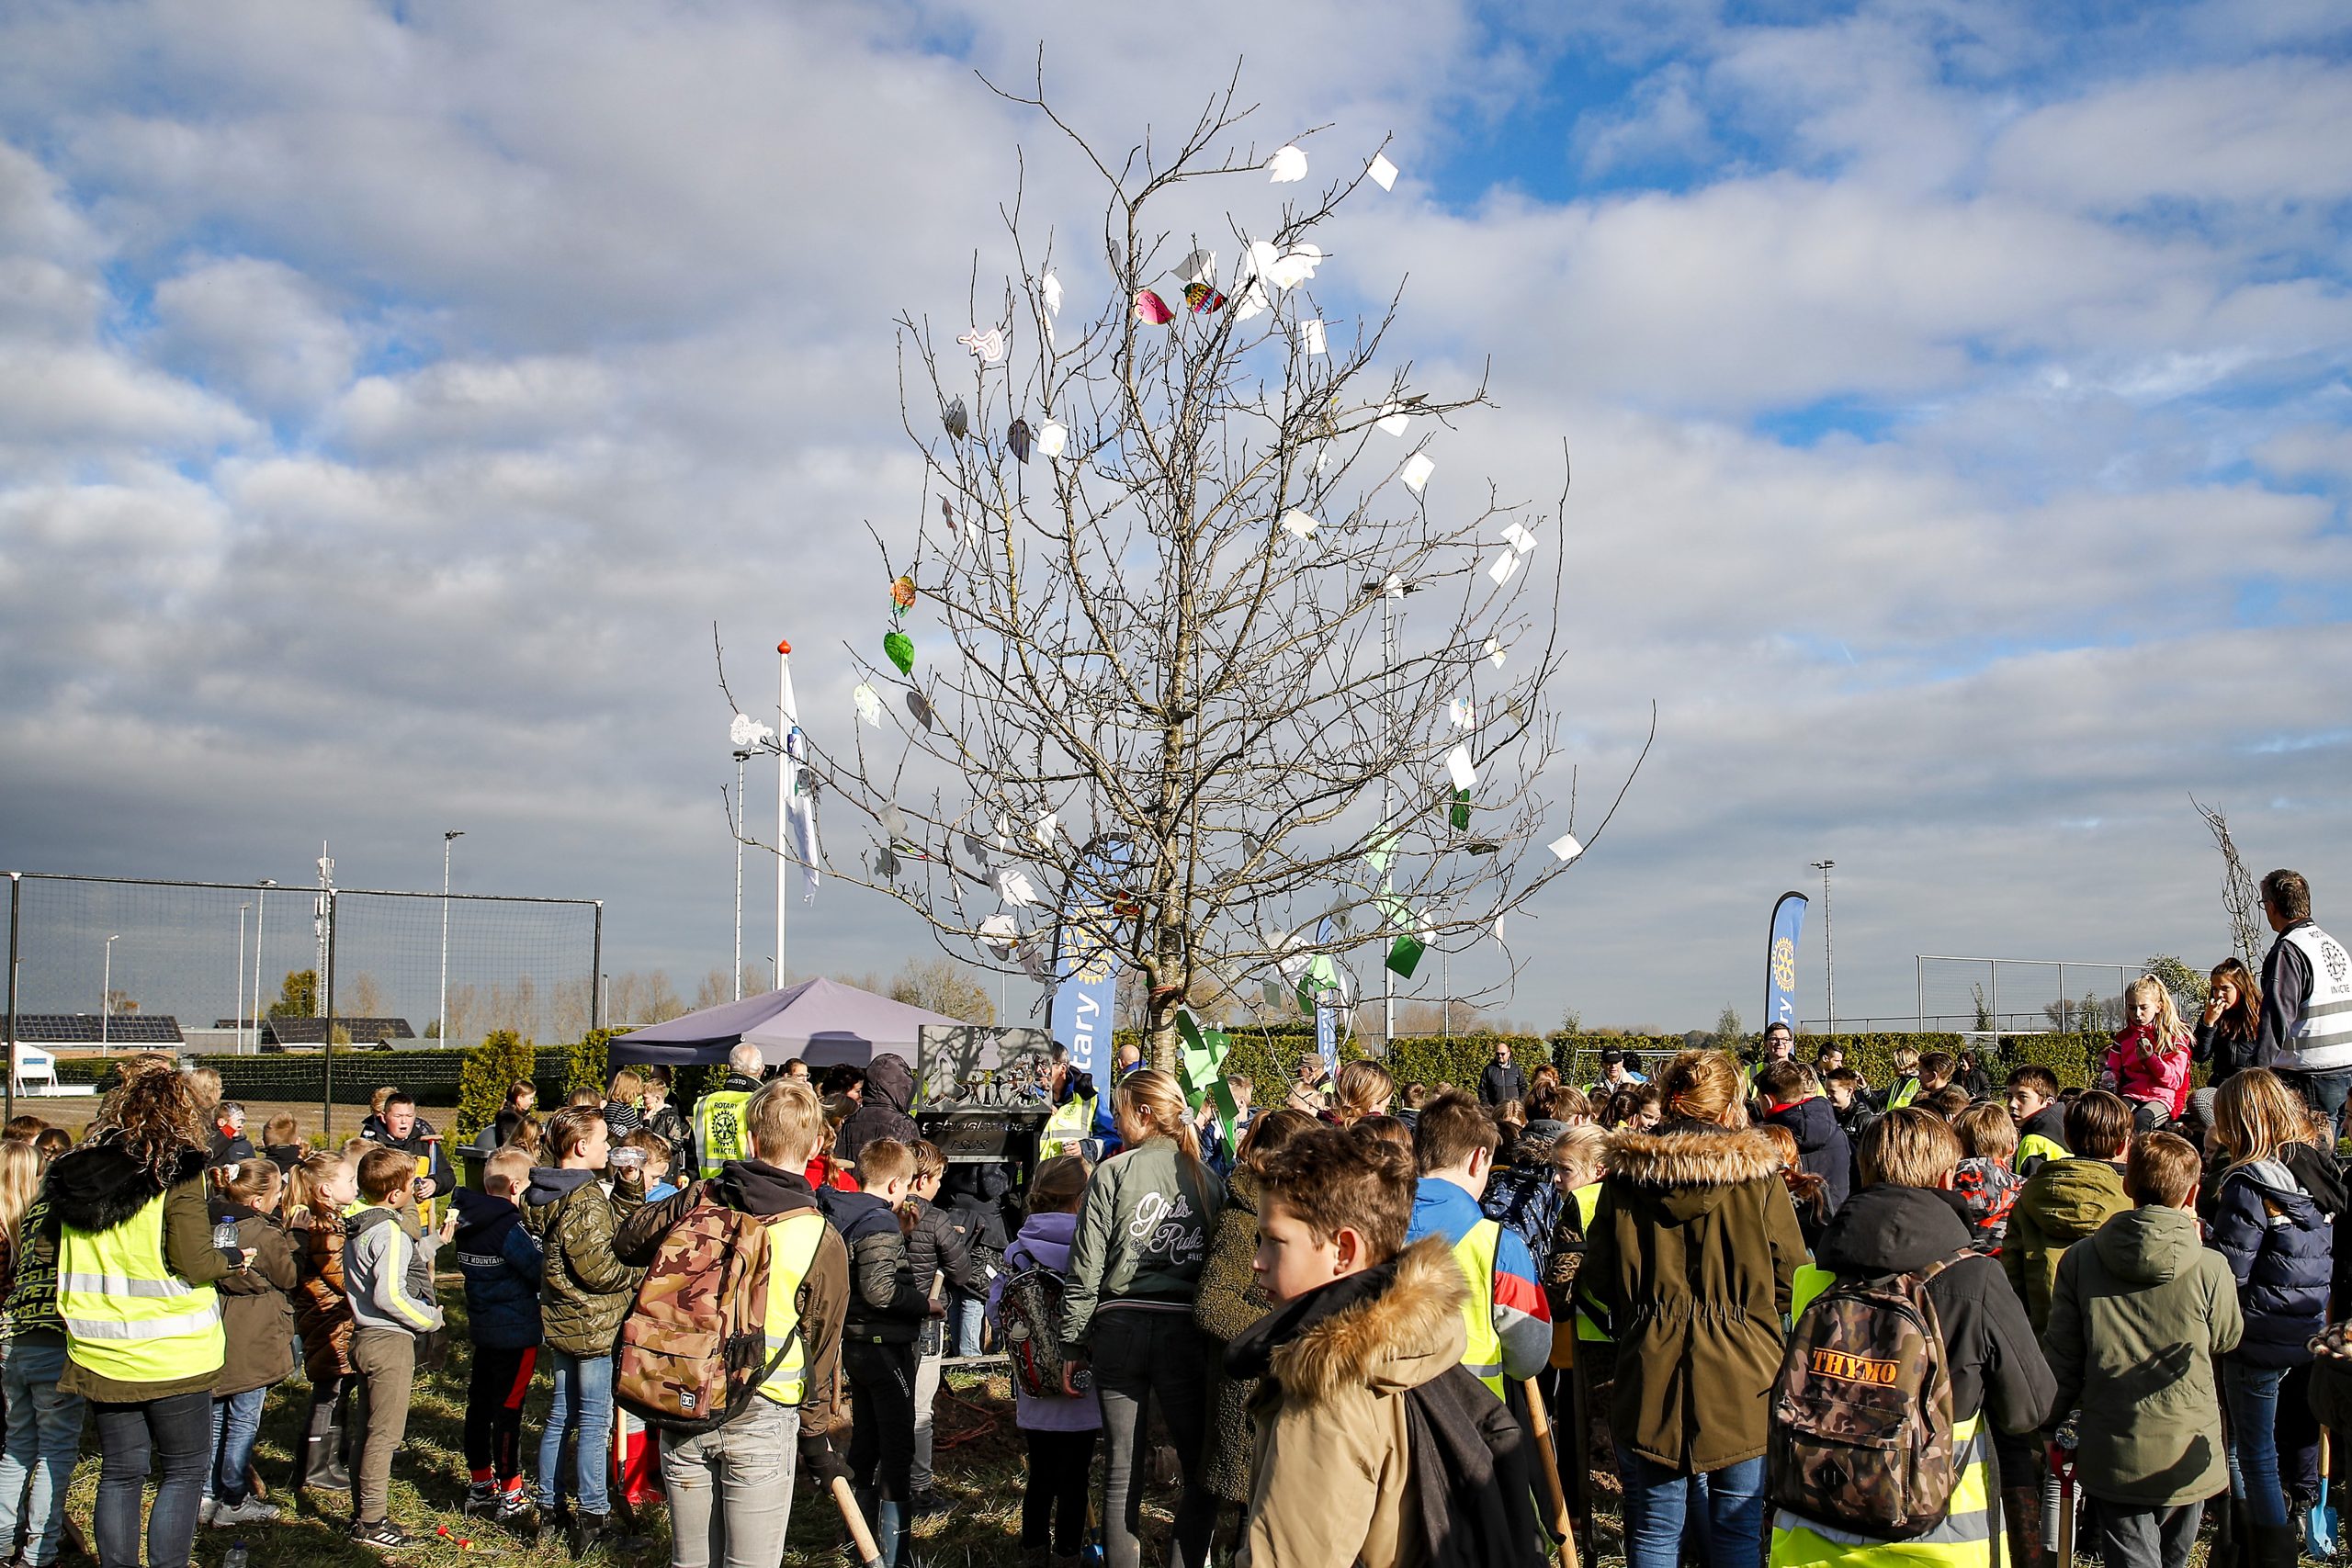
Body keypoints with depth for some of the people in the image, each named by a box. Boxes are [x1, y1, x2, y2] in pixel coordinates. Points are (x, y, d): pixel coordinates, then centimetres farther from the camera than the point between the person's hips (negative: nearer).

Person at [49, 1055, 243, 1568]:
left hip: (100, 1352, 5)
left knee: (120, 1471, 14)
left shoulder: (75, 1171, 4)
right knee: (184, 1469, 7)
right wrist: (235, 1259, 2)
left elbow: (59, 1256, 12)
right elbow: (194, 1264, -16)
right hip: (170, 1352, -5)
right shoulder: (177, 1174, -14)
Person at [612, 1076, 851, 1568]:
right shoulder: (822, 1240, -10)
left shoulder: (701, 1202, -4)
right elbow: (821, 1348, -1)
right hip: (762, 1417, -3)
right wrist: (814, 1434, 11)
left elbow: (626, 1244, 14)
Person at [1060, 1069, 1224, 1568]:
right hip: (1185, 1333, 1)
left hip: (1120, 1326, -1)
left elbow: (1086, 1268, -4)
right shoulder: (1207, 1179, 5)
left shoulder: (1112, 1173, -3)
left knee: (1121, 1467, 8)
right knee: (1200, 1463, 9)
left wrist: (1073, 1343, 3)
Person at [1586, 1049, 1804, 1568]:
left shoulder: (1623, 1176, -1)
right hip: (1740, 1382, -1)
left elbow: (1598, 1282, 5)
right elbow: (1791, 1280, -3)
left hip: (1649, 1382, 2)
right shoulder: (1759, 1176, -8)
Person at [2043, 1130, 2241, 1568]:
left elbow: (2062, 1356, -2)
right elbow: (2226, 1341, 7)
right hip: (2185, 1456, 0)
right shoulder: (2210, 1268, -13)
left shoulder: (2079, 1260, -7)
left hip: (2114, 1457, 0)